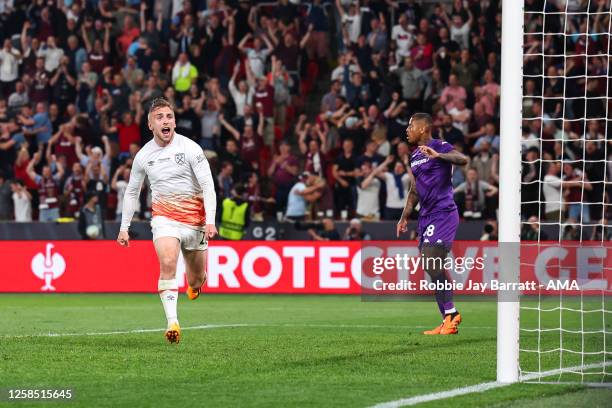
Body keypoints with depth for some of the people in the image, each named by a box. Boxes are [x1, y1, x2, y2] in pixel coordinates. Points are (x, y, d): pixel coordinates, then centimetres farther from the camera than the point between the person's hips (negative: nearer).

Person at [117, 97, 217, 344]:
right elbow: (131, 192, 15)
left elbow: (208, 185, -10)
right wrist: (124, 227, 12)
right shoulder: (143, 156, 2)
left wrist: (210, 221, -21)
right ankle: (172, 322, -29)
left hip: (194, 217, 0)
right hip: (164, 216, 0)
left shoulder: (190, 149, -8)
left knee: (196, 279, 10)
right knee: (167, 264, -25)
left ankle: (196, 283, 50)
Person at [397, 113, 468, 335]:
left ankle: (450, 314, -9)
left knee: (433, 264, -17)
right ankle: (448, 320, 9)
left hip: (443, 213, -9)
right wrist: (404, 217, 25)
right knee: (433, 269, 6)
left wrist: (437, 155, -43)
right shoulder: (414, 156, 18)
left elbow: (463, 159, -29)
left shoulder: (440, 147, -9)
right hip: (426, 215, 9)